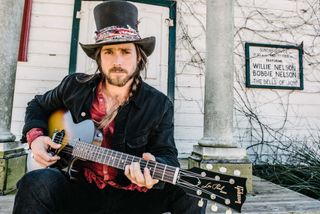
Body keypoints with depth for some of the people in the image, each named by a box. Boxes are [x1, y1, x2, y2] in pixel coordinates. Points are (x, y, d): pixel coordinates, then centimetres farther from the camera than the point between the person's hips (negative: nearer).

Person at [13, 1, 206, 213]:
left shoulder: (160, 105, -7)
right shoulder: (75, 86, 0)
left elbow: (167, 154, -6)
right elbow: (38, 106, 19)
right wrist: (35, 136, 0)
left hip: (130, 194, -1)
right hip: (78, 187, 2)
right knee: (35, 183, -30)